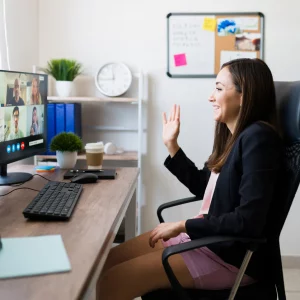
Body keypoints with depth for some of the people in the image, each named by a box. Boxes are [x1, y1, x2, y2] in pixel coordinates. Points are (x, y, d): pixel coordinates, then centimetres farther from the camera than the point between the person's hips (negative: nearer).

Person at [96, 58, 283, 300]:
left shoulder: (258, 138, -20)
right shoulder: (234, 135, 9)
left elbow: (249, 221, -26)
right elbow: (202, 186, 19)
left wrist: (183, 226, -19)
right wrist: (172, 145, 14)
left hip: (233, 256, -9)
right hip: (207, 236, 9)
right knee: (107, 261, 3)